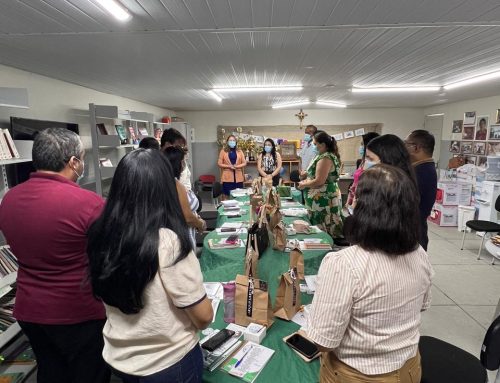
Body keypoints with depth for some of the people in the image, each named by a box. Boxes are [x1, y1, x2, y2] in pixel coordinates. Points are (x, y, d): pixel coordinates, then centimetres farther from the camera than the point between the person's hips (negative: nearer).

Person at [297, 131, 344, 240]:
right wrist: (308, 174, 11)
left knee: (323, 231, -3)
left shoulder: (325, 158, -18)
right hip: (325, 197, 10)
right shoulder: (330, 155, 13)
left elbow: (319, 181, -22)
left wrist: (304, 185, -6)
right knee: (328, 230, 14)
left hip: (323, 199, -10)